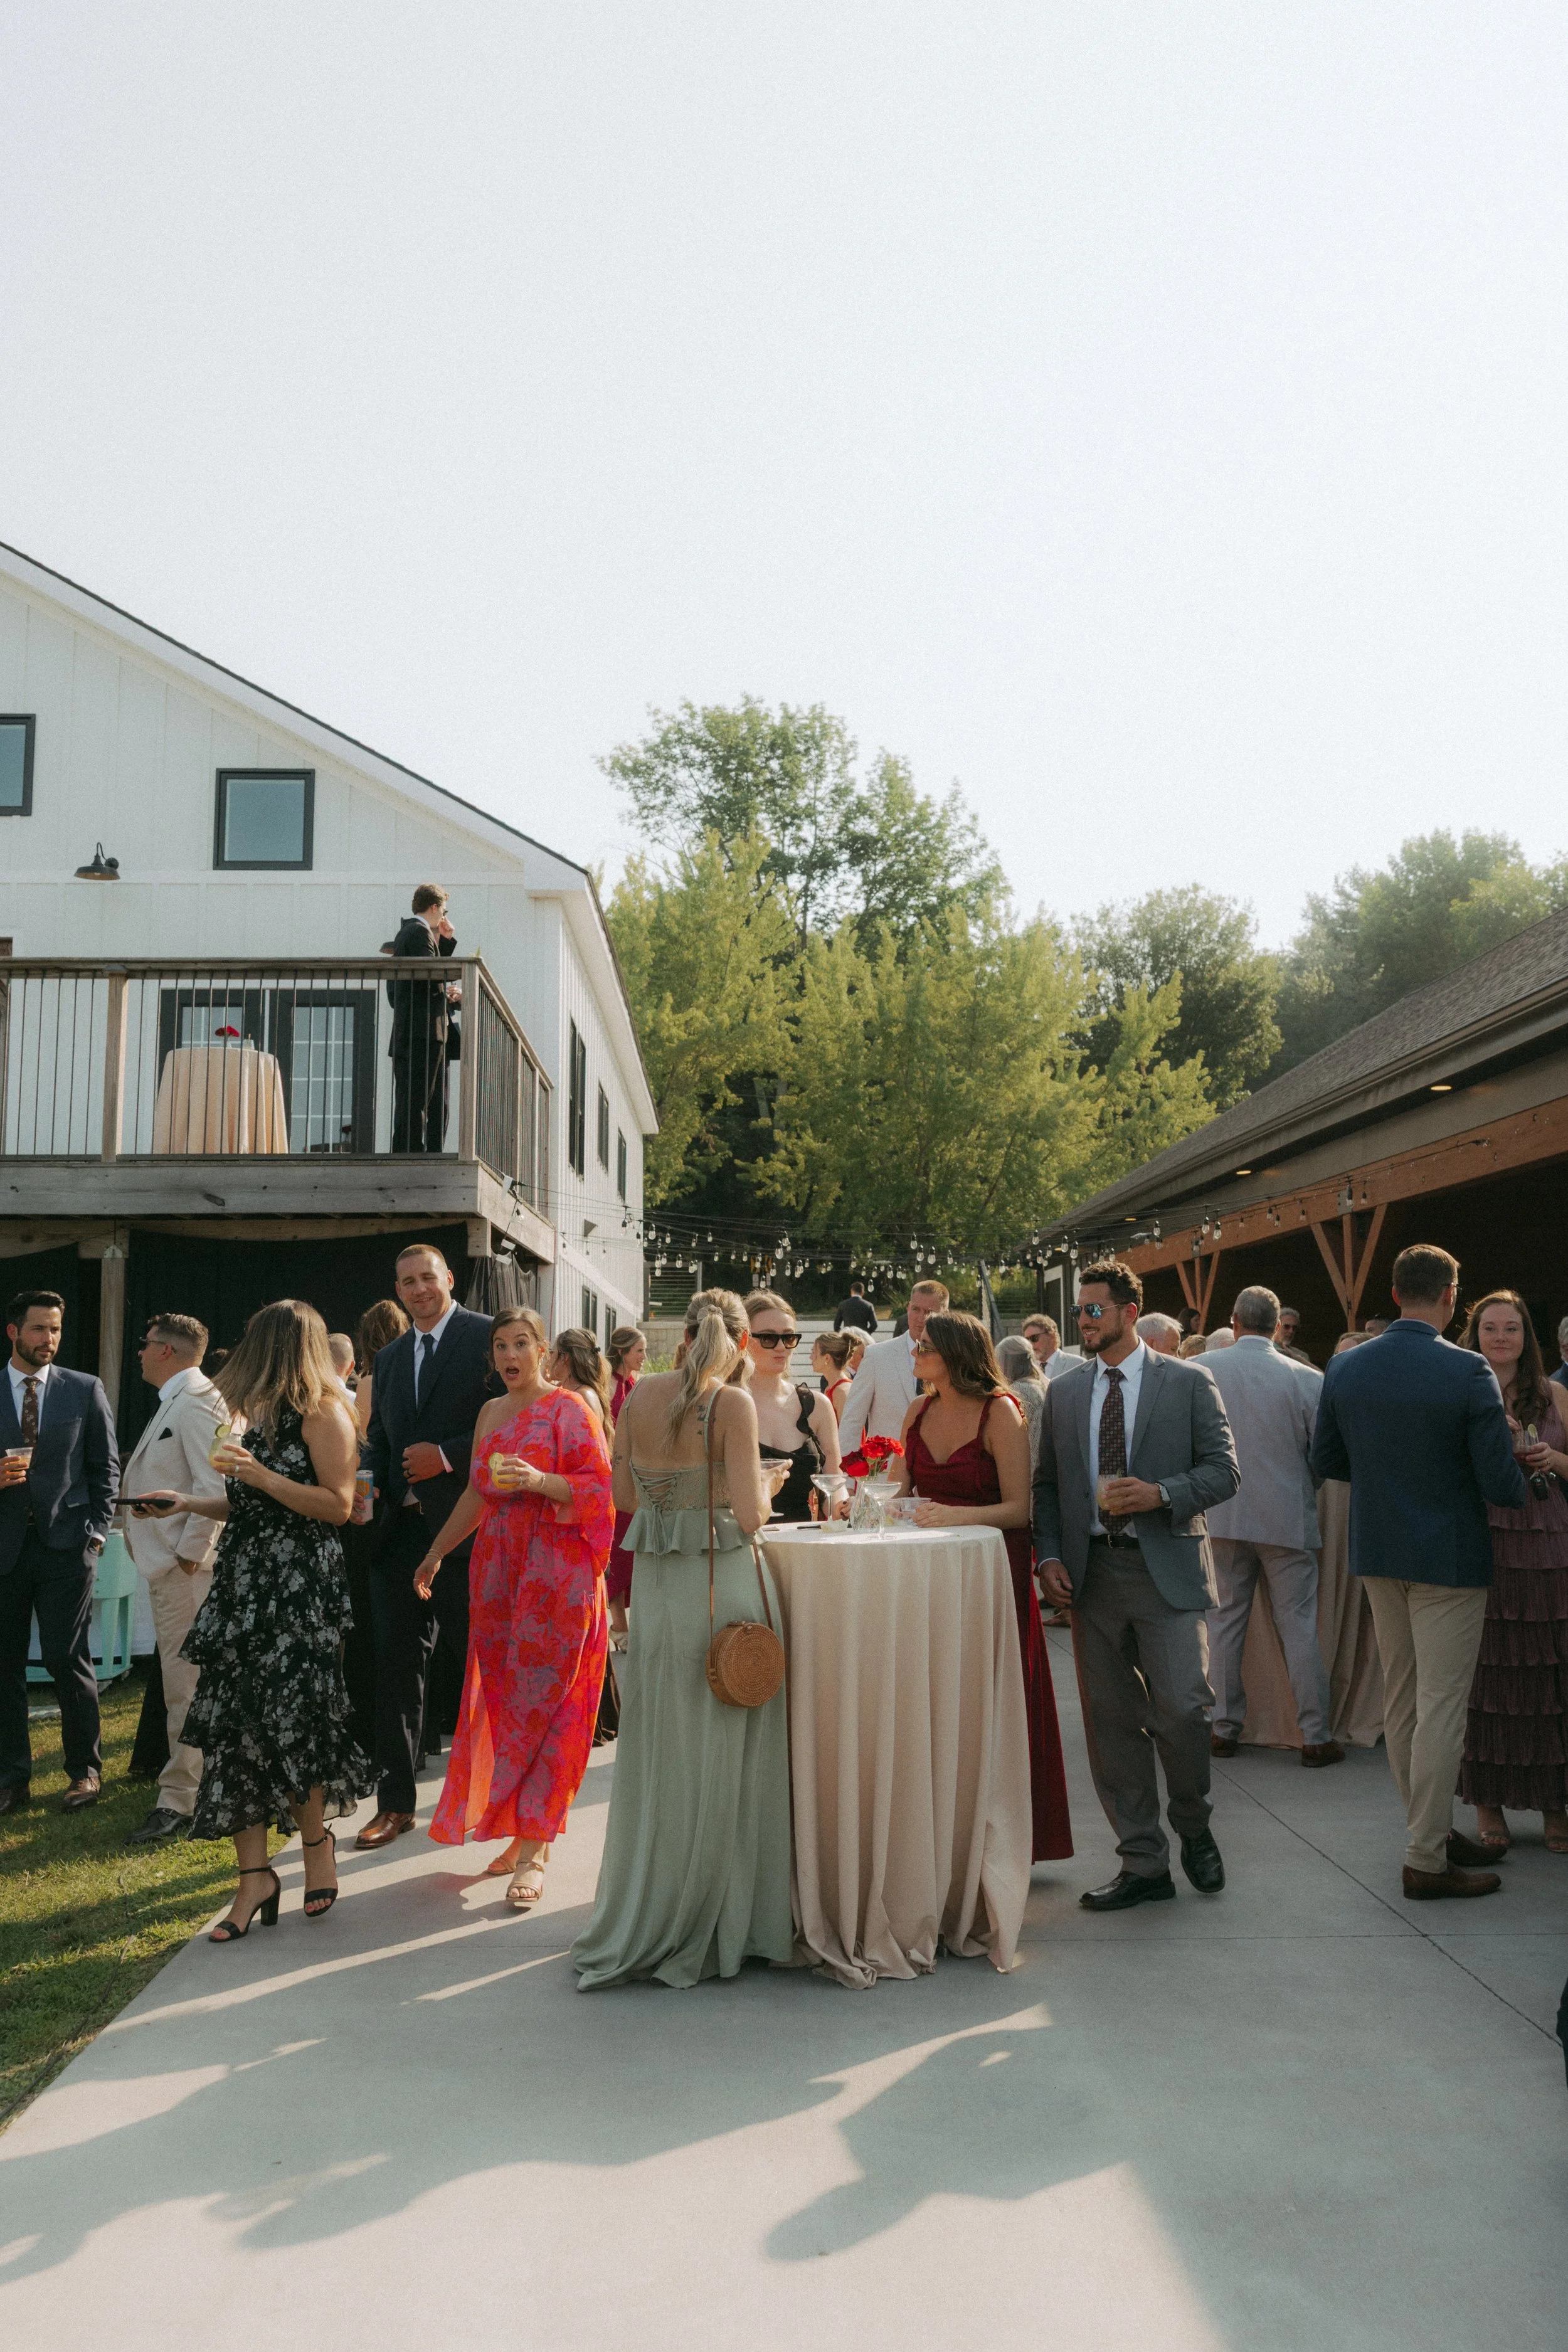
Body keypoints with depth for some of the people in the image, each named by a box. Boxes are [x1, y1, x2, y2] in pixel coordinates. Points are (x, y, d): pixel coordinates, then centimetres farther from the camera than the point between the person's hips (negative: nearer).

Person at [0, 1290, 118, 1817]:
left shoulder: (85, 1390, 5)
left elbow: (105, 1466, 6)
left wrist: (97, 1531, -1)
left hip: (65, 1543, -1)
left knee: (69, 1660, -2)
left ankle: (85, 1770, 11)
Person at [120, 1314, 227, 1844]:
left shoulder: (194, 1403, -16)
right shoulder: (174, 1402, 17)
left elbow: (215, 1488, -23)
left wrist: (188, 1555, -20)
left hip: (185, 1567, -11)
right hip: (170, 1565, 11)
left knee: (185, 1686, -7)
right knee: (181, 1685, 18)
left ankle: (180, 1801, -3)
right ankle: (188, 1786, 29)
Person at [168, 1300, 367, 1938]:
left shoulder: (322, 1413, -8)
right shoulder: (254, 1412, 16)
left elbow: (338, 1505, -15)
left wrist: (261, 1475, -18)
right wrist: (191, 1503, 14)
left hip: (298, 1586, -8)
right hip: (244, 1583, 8)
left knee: (284, 1722, -4)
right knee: (233, 1723, 2)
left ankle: (316, 1841, 20)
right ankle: (254, 1876, 7)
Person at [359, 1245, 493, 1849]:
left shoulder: (487, 1337, -4)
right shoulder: (389, 1358, 17)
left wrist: (447, 1456, -17)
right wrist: (370, 1481, 1)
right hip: (400, 1528, 6)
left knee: (473, 1663, 5)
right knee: (396, 1664, 8)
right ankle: (396, 1802, 17)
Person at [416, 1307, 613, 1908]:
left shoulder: (570, 1408, -4)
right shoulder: (490, 1412, 14)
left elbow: (598, 1487, -9)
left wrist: (540, 1481, -24)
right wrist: (436, 1554, 22)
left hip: (556, 1573, -6)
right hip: (497, 1570, 6)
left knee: (540, 1701, -6)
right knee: (503, 1700, 5)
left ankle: (532, 1851, -2)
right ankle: (527, 1830, 15)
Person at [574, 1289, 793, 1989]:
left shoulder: (641, 1394, 4)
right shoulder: (732, 1404, -13)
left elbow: (625, 1496, 10)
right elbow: (749, 1515, -16)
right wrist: (760, 1480, 4)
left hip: (655, 1587, 5)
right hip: (723, 1584, -5)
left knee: (660, 1751, 16)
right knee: (722, 1757, 6)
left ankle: (644, 1924, 27)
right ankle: (720, 1927, 16)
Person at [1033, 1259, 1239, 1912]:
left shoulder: (1188, 1382, 1)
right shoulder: (1064, 1392, 12)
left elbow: (1223, 1470, -1)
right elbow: (1047, 1483, 14)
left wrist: (1160, 1494, -17)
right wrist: (1048, 1556, 0)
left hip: (1166, 1569, -3)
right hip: (1092, 1572, 4)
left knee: (1181, 1709, -10)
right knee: (1111, 1721, 6)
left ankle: (1194, 1828, 20)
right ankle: (1143, 1865, 18)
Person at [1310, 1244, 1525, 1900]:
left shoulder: (1344, 1367, -4)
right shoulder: (1468, 1373, -19)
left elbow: (1325, 1462, 5)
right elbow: (1502, 1485, -18)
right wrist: (1520, 1484, 5)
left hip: (1377, 1552, 6)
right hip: (1449, 1555, -6)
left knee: (1399, 1699, 17)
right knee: (1441, 1705, 1)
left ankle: (1433, 1829, 31)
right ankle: (1427, 1859, 7)